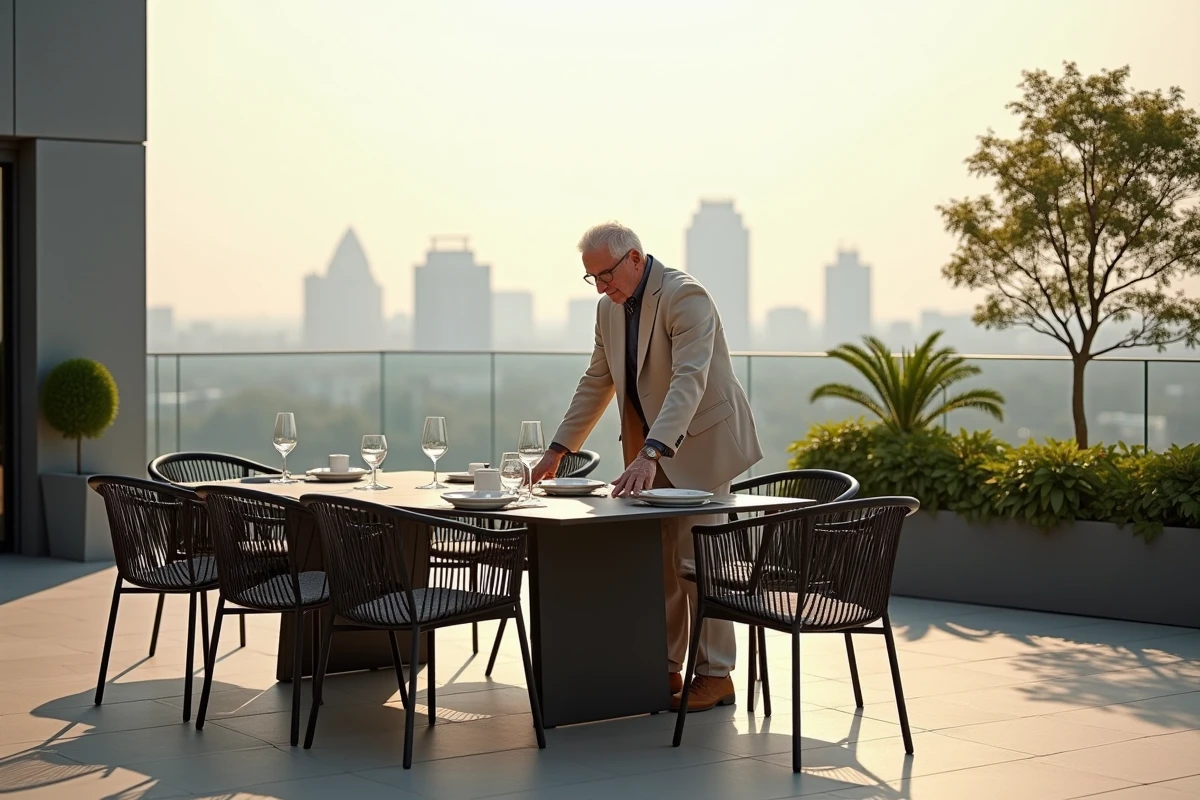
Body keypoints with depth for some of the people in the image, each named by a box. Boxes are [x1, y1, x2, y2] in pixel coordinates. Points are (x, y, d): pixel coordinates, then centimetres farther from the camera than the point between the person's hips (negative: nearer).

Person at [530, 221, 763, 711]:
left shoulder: (683, 296, -21)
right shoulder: (609, 308, 6)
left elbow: (689, 380, -32)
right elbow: (596, 382, 16)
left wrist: (651, 453, -43)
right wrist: (558, 449, 10)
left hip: (699, 441, -8)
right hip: (650, 448, 8)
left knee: (695, 559, -8)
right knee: (655, 560, 8)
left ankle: (715, 675, 1)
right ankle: (665, 669, 16)